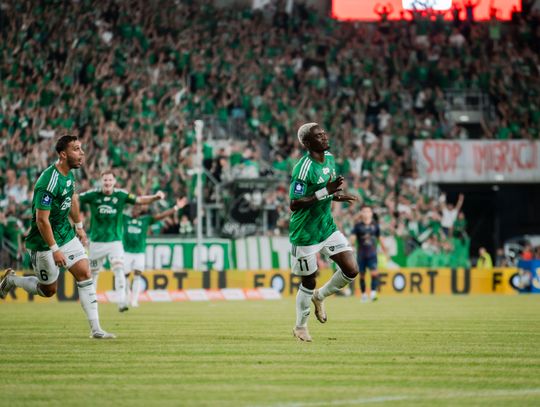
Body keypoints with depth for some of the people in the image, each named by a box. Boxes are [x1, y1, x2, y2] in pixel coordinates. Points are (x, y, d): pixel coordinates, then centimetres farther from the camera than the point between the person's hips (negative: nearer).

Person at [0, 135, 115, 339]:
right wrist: (54, 249, -25)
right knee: (49, 289, 6)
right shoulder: (49, 182, -28)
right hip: (44, 243, -8)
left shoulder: (69, 173, -1)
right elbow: (41, 219, -27)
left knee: (84, 274, -4)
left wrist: (79, 226, 23)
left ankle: (95, 329, -2)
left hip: (66, 234, 8)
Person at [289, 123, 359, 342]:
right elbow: (294, 204, -26)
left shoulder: (329, 158, 3)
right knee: (309, 282, 5)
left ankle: (320, 296, 24)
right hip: (305, 233, -7)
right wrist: (325, 192, -30)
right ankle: (300, 327, 27)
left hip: (327, 227, 7)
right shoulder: (304, 168, -23)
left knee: (351, 270, -3)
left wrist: (336, 196, -1)